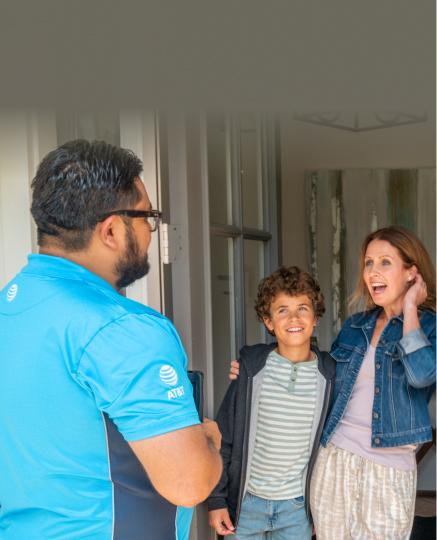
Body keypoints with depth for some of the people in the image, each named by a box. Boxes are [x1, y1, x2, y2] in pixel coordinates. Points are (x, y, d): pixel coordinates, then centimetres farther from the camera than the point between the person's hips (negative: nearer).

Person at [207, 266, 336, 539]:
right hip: (247, 500, 0)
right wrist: (217, 499, -3)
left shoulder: (328, 373, -5)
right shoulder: (252, 366, -8)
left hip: (298, 506, 1)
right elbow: (224, 437, -2)